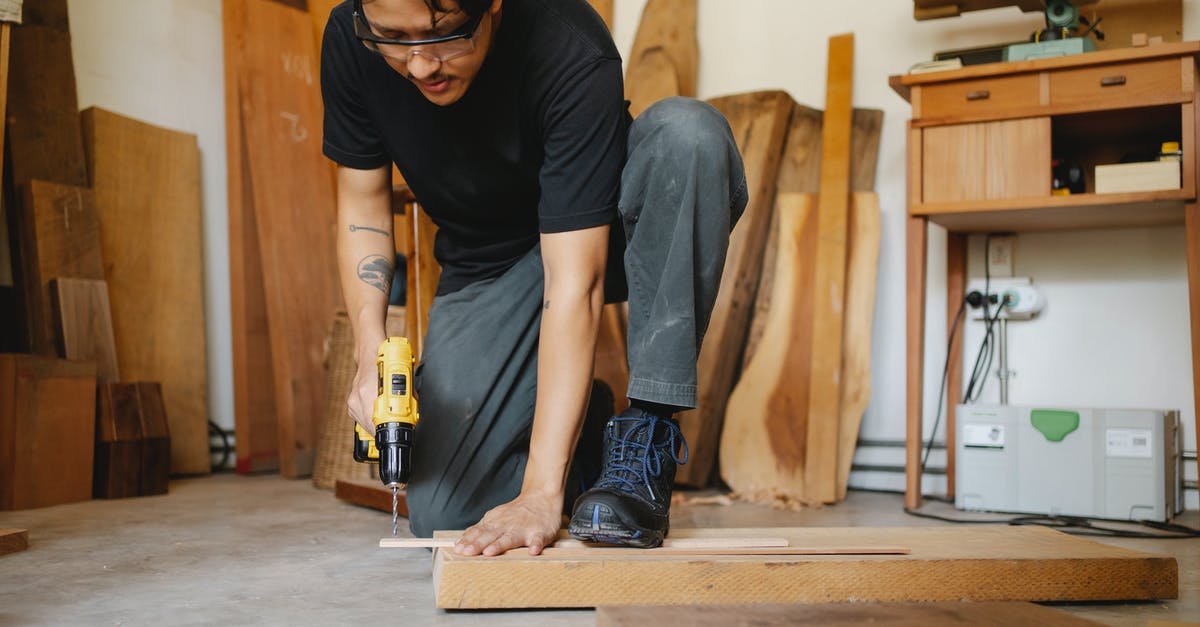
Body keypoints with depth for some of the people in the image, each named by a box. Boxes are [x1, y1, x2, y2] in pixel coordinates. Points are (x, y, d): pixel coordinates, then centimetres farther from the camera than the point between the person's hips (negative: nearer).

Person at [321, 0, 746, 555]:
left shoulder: (571, 53, -32)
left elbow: (573, 280, -36)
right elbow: (362, 202, -5)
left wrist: (542, 492, -37)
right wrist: (369, 349, -20)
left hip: (594, 233, -2)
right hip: (484, 269, 3)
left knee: (687, 131, -36)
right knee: (440, 518, -11)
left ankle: (645, 438, -27)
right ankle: (581, 436, 19)